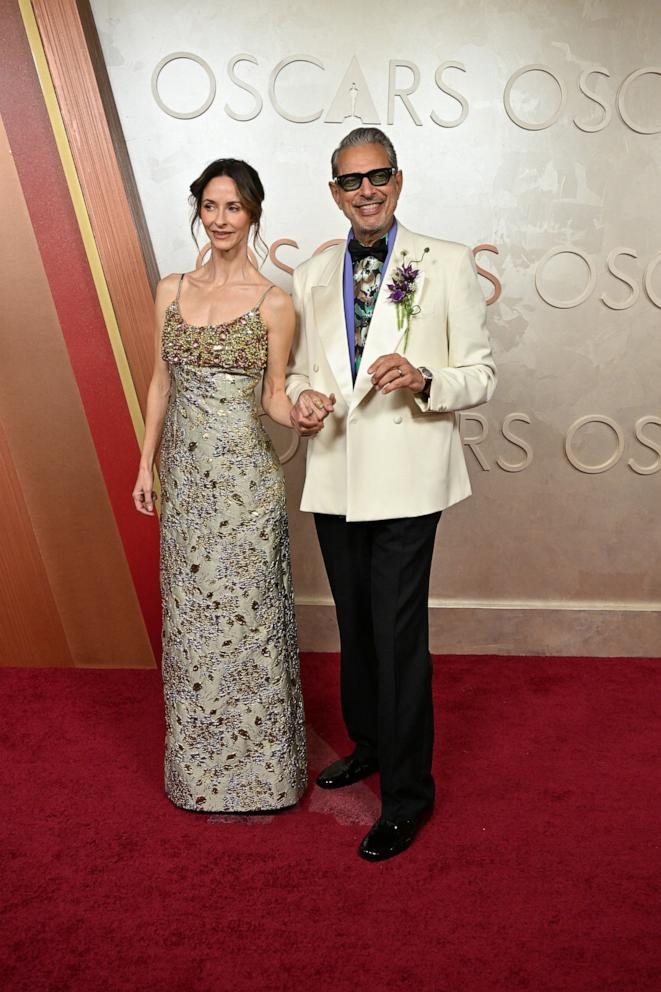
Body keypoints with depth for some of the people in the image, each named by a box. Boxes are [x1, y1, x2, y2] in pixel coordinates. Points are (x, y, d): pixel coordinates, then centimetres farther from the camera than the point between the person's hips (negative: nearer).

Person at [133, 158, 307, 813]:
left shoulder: (273, 304, -4)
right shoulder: (171, 291, 8)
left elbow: (274, 396, 0)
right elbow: (161, 382, 12)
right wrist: (147, 464, 9)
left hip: (244, 477, -4)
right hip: (185, 476, 5)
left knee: (246, 615, 4)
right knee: (191, 616, 13)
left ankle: (255, 770, 24)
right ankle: (200, 764, 33)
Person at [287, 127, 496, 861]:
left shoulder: (447, 264, -2)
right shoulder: (311, 276, 11)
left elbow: (481, 375, -2)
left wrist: (423, 379, -22)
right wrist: (300, 398, -5)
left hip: (404, 481, -4)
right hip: (333, 478, 5)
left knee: (398, 635, -2)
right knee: (355, 626, 18)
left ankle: (407, 793, 17)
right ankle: (368, 744, 41)